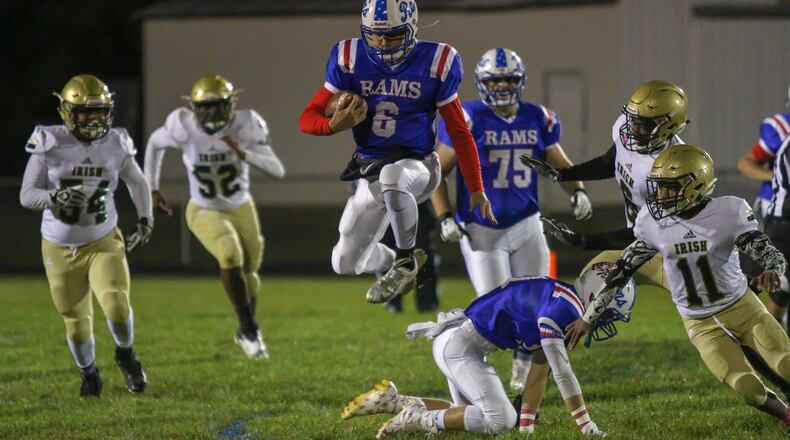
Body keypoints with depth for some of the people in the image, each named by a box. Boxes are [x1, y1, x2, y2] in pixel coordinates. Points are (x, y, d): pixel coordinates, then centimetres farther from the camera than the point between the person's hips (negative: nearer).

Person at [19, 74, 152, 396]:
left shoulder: (115, 144, -5)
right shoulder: (50, 144, -13)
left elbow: (137, 182, 15)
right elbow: (26, 195, -13)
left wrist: (145, 220, 4)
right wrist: (54, 197, -32)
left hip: (103, 243, 1)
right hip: (60, 249, 0)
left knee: (117, 305, -21)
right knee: (76, 324, 8)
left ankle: (125, 355, 10)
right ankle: (89, 374, 37)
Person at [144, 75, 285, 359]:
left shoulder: (245, 127, -23)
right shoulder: (184, 128, -22)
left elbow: (278, 171, -29)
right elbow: (155, 143, 2)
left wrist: (243, 153, -44)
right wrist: (152, 189, 3)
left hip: (242, 210, 2)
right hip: (205, 212, -2)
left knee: (249, 271, 14)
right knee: (231, 257, -28)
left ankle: (246, 332, 42)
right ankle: (250, 328, -15)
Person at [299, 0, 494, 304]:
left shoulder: (434, 63, -7)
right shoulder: (350, 60, -4)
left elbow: (459, 131, 1)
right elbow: (308, 119, -2)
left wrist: (476, 189, 1)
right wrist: (335, 125, -26)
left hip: (417, 165, -4)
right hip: (371, 169, 4)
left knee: (391, 176, -41)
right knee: (346, 263, 5)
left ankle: (405, 259, -19)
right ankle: (394, 262, 40)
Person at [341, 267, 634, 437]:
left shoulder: (563, 304, 11)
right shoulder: (562, 307, -20)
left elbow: (539, 373, 13)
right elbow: (563, 374, -23)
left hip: (456, 343, 10)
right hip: (459, 345, -10)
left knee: (473, 415, 17)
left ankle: (393, 402, 15)